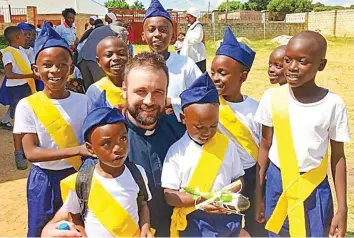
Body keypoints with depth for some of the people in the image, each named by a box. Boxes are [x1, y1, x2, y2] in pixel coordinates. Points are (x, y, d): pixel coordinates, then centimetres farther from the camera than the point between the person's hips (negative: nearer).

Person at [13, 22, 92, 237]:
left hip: (77, 176, 2)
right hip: (44, 180, -2)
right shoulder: (28, 106, -12)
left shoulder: (84, 101, -6)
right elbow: (31, 152, -17)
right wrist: (77, 150, -26)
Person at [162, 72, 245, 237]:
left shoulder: (226, 145, -2)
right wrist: (198, 200, -24)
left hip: (227, 218, 2)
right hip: (193, 222, -2)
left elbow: (238, 179, 7)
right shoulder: (176, 152, -10)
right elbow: (169, 195, -9)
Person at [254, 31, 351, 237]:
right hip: (277, 183, 1)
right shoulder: (272, 97, -9)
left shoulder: (333, 104, -11)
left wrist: (342, 209, -3)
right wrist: (258, 195, 4)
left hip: (315, 187, -1)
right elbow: (265, 146, 0)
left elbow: (338, 157, -3)